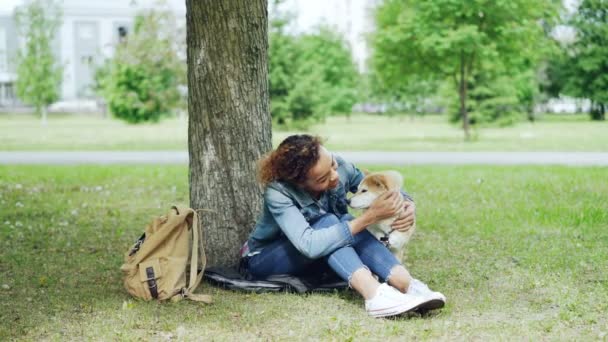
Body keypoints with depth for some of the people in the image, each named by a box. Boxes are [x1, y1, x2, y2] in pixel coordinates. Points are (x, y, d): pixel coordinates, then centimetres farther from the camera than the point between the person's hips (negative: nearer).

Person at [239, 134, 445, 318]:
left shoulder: (340, 168, -20)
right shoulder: (278, 193, -34)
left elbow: (380, 190, -5)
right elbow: (310, 245, -47)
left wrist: (408, 205, -28)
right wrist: (369, 217, -47)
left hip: (315, 258, 5)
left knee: (346, 223, -28)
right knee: (326, 222, -32)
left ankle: (407, 285, -41)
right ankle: (374, 294, -50)